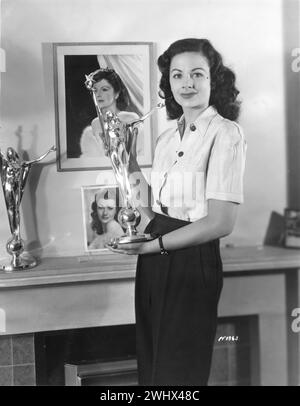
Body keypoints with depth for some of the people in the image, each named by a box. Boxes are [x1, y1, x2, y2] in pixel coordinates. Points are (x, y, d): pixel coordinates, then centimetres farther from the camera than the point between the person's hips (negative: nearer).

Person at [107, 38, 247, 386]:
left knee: (177, 372, 6)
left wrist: (153, 245, -13)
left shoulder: (225, 133, -10)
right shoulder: (167, 138, 12)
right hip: (153, 264, 7)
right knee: (150, 366, 15)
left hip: (192, 262, -7)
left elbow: (221, 222, -16)